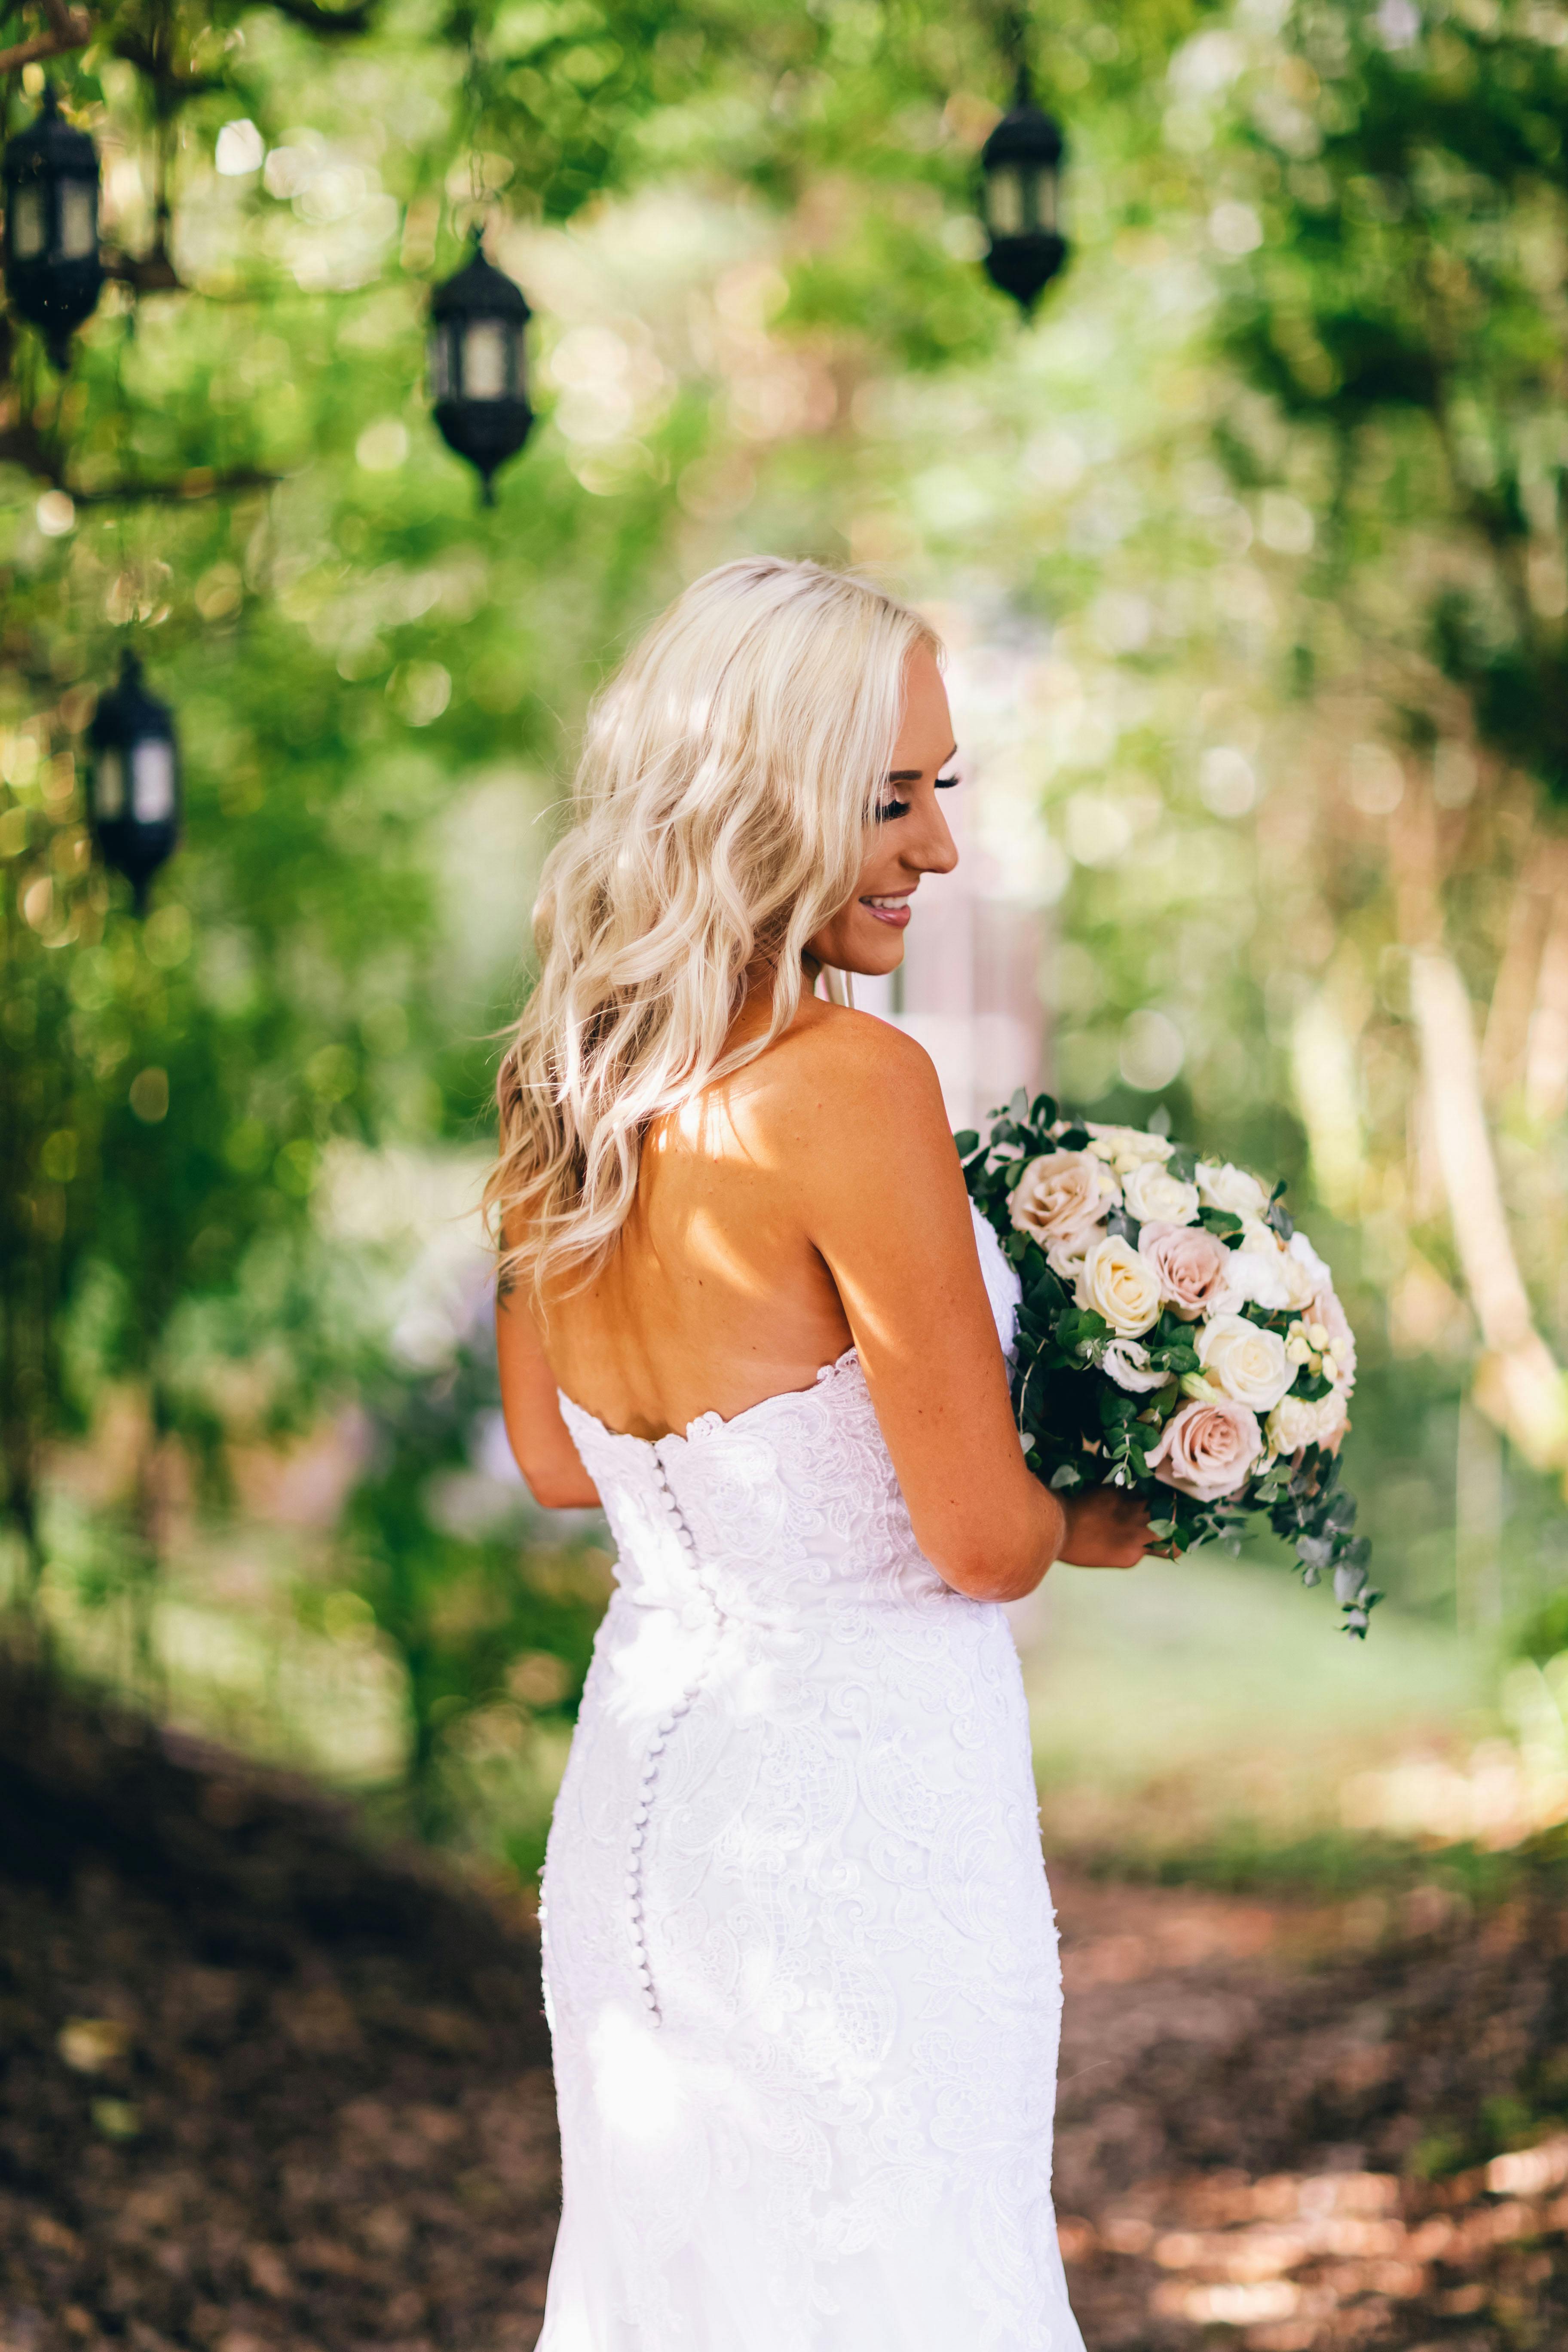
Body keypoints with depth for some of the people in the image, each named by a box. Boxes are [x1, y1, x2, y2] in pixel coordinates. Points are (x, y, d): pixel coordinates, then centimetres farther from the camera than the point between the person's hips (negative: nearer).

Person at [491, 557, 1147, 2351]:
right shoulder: (849, 1087, -22)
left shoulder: (560, 1093, 1)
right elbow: (982, 1540, -17)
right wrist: (1097, 1519, 3)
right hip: (858, 1816, -8)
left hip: (634, 1789, 8)